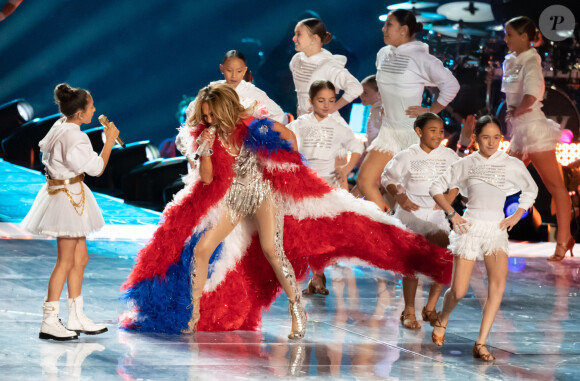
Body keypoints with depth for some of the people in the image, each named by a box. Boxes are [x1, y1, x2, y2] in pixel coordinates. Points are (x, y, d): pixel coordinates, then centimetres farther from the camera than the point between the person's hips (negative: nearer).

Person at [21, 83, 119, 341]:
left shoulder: (60, 127, 5)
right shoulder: (74, 138, -24)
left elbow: (45, 151, 16)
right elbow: (96, 168, -17)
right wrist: (109, 141, -8)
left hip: (65, 194, 10)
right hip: (68, 197, -10)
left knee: (80, 258, 15)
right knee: (66, 261, -5)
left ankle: (76, 318, 22)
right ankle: (49, 322, -2)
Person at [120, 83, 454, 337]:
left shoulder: (253, 127, -12)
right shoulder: (208, 135, -1)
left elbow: (289, 136, 3)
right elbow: (206, 178, -4)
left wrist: (288, 166, 4)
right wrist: (206, 150, -18)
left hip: (263, 193, -5)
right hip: (230, 199, 5)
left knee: (271, 249, -22)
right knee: (199, 248, -8)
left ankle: (297, 310, -10)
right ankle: (193, 312, 1)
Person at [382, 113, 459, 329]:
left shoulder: (448, 156, 2)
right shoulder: (407, 156, -5)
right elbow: (387, 177, 2)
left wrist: (449, 198, -1)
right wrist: (399, 196, -13)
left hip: (436, 214, 3)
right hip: (411, 212, -3)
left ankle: (430, 308, 10)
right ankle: (409, 312, 6)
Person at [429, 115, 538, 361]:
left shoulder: (512, 165, 5)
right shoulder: (466, 164, 3)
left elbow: (531, 190, 20)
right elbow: (436, 188, 9)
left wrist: (516, 217, 9)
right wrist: (452, 214, -2)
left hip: (497, 229, 1)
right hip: (470, 228, -1)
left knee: (498, 284, -22)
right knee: (459, 292, -3)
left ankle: (481, 343, -18)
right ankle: (442, 320, 32)